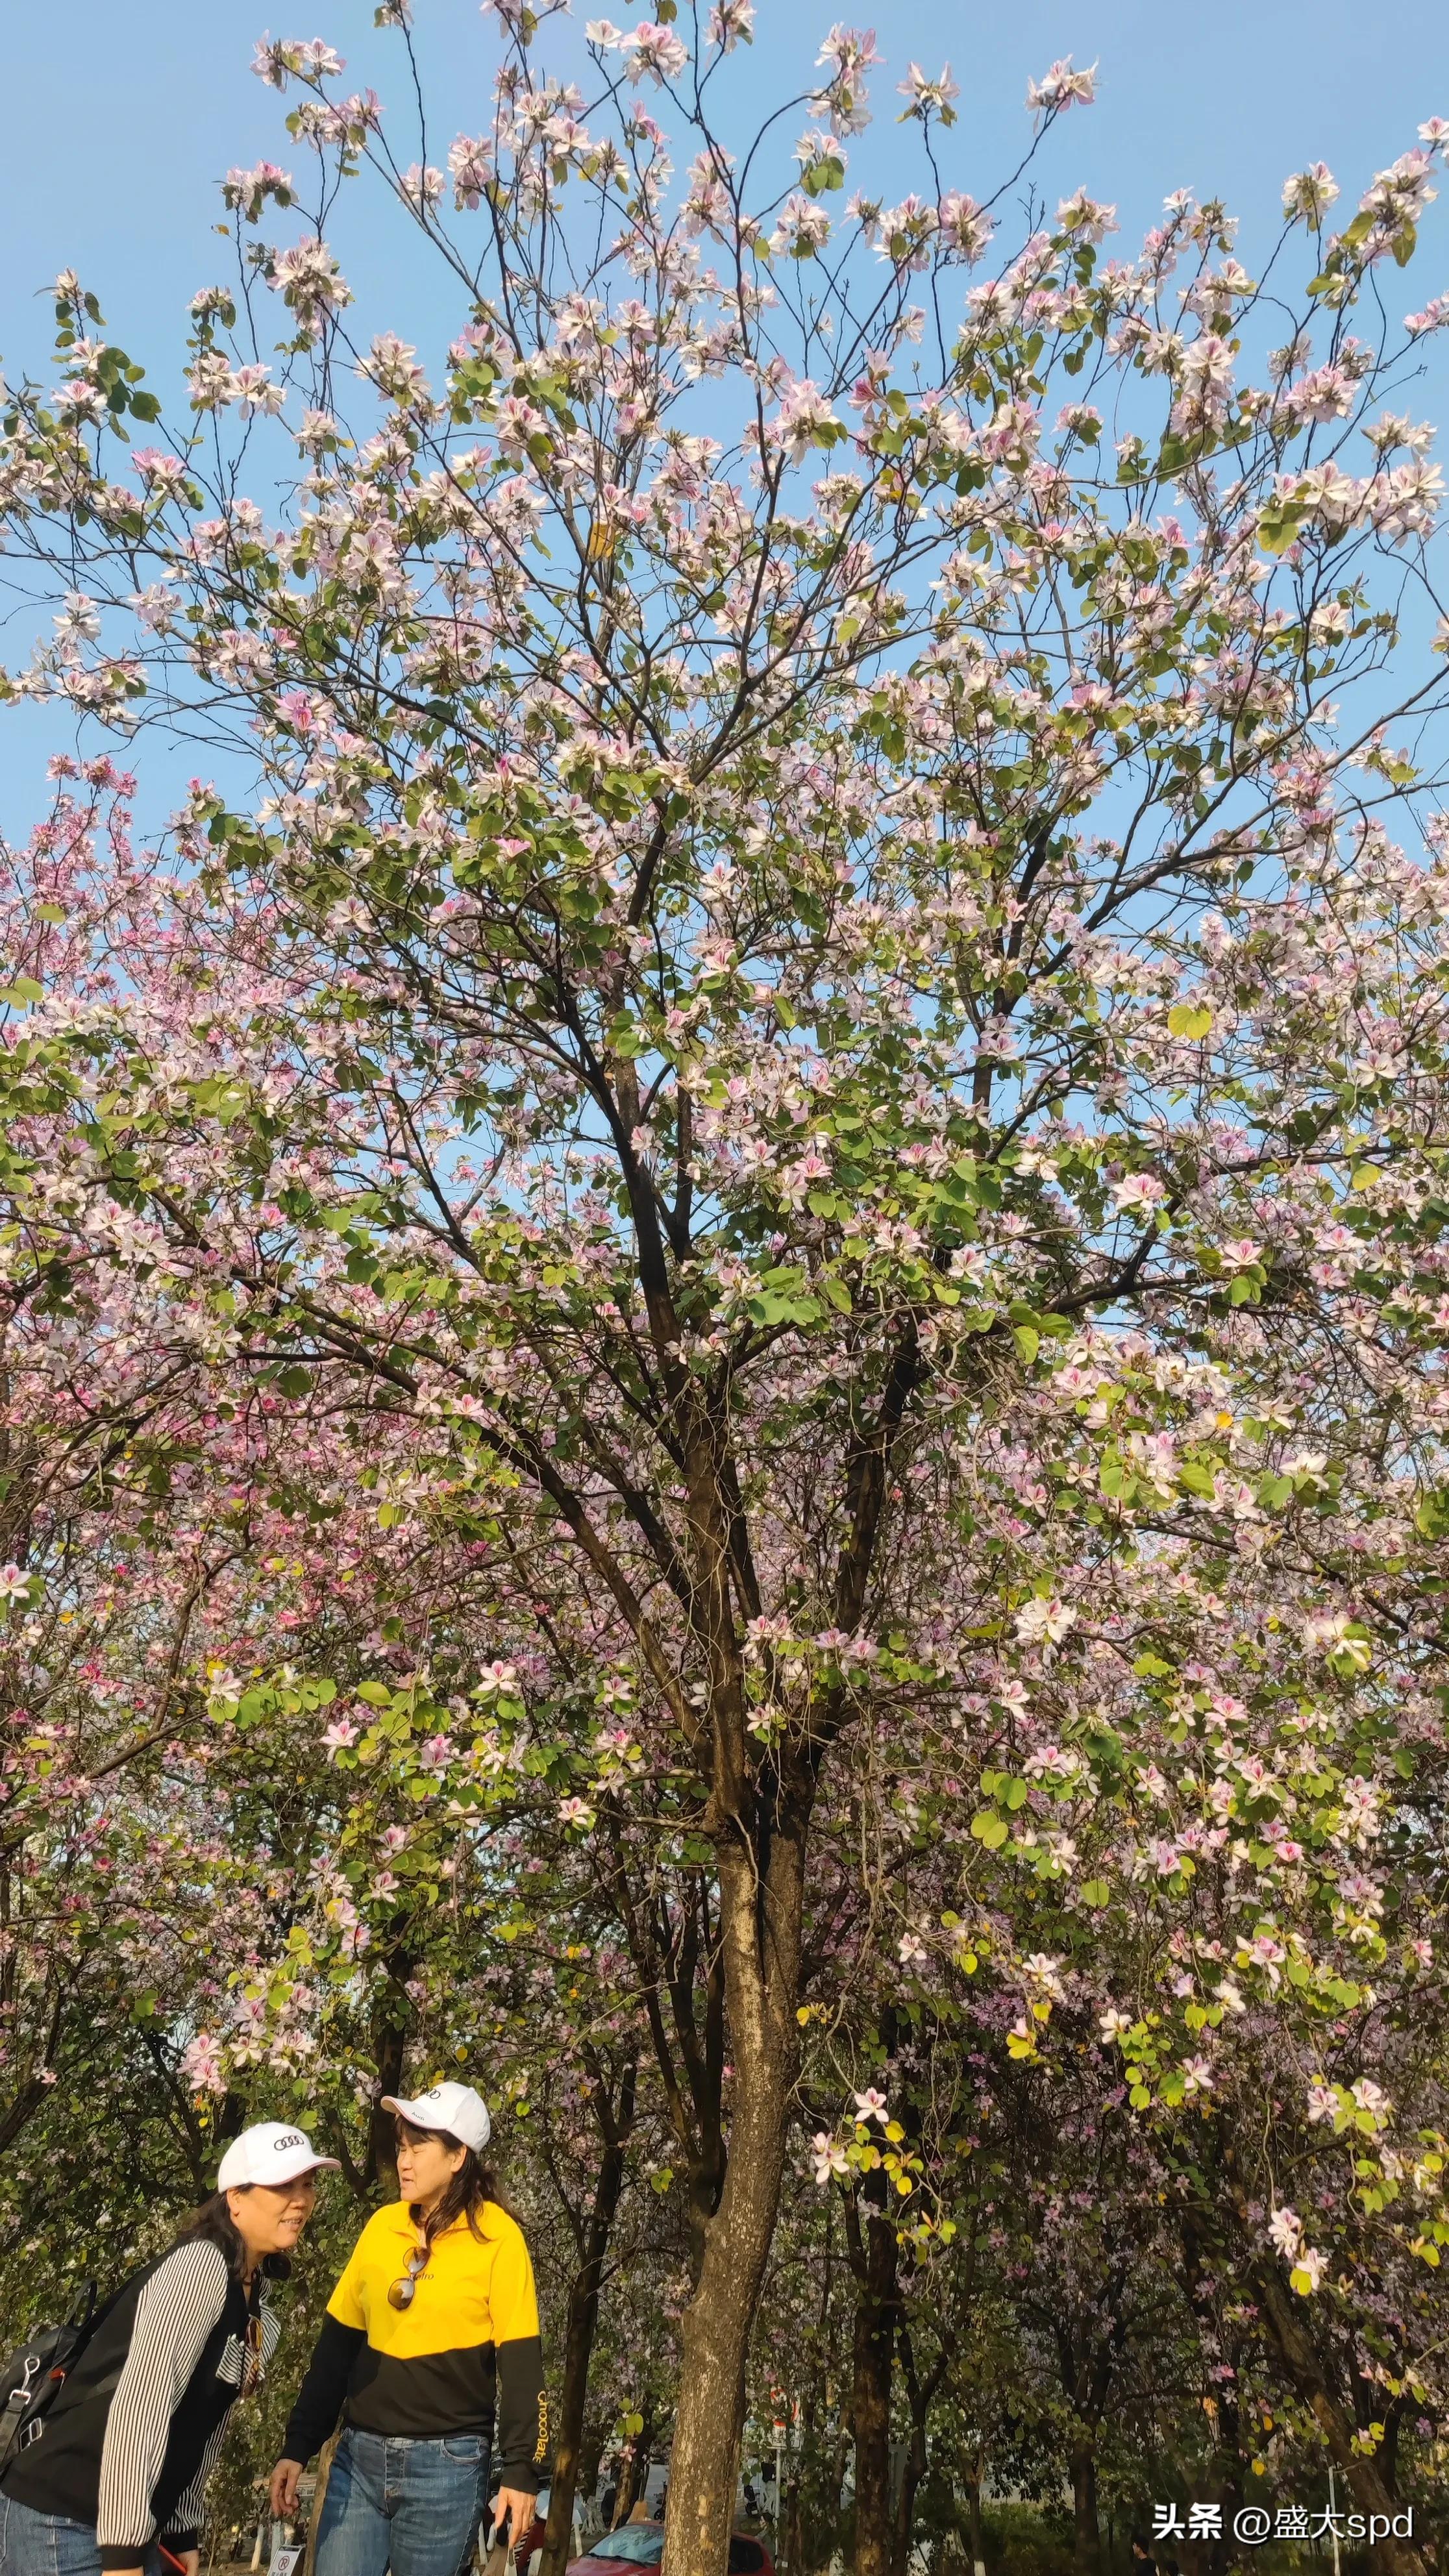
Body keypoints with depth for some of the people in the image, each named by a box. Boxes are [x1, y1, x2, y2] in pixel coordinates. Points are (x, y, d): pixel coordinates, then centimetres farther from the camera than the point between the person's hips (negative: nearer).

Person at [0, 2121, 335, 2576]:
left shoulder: (255, 2295, 8)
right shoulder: (200, 2266, -21)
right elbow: (140, 2407, -26)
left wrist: (184, 2531, 11)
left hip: (134, 2521, 9)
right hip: (61, 2516, -9)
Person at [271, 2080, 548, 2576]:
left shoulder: (497, 2237, -9)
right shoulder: (381, 2227, 4)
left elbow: (520, 2364, -8)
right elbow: (336, 2346, 10)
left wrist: (520, 2470, -12)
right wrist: (297, 2447, 8)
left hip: (447, 2463, -4)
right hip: (359, 2456, 4)